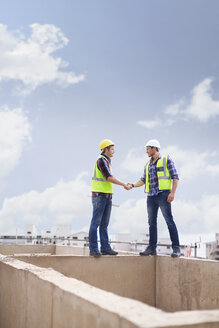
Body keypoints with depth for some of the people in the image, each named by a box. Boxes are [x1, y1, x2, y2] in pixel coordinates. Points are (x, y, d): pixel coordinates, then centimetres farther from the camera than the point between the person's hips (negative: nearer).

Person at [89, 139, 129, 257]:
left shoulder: (107, 161, 20)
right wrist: (124, 184, -11)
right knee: (96, 223, -7)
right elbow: (109, 177, -18)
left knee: (104, 224, 7)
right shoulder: (101, 160, -11)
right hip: (99, 195, -10)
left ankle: (105, 248, 8)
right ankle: (93, 249, -4)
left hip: (107, 197, 10)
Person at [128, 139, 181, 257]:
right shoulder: (148, 164, 19)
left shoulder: (166, 160, 2)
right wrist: (132, 185, 2)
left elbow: (175, 177, -2)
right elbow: (143, 180, 19)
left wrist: (172, 192, -12)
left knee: (169, 220, -10)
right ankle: (152, 248, 12)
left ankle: (176, 248, -9)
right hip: (151, 196, 6)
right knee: (152, 222, 7)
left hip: (163, 194, -6)